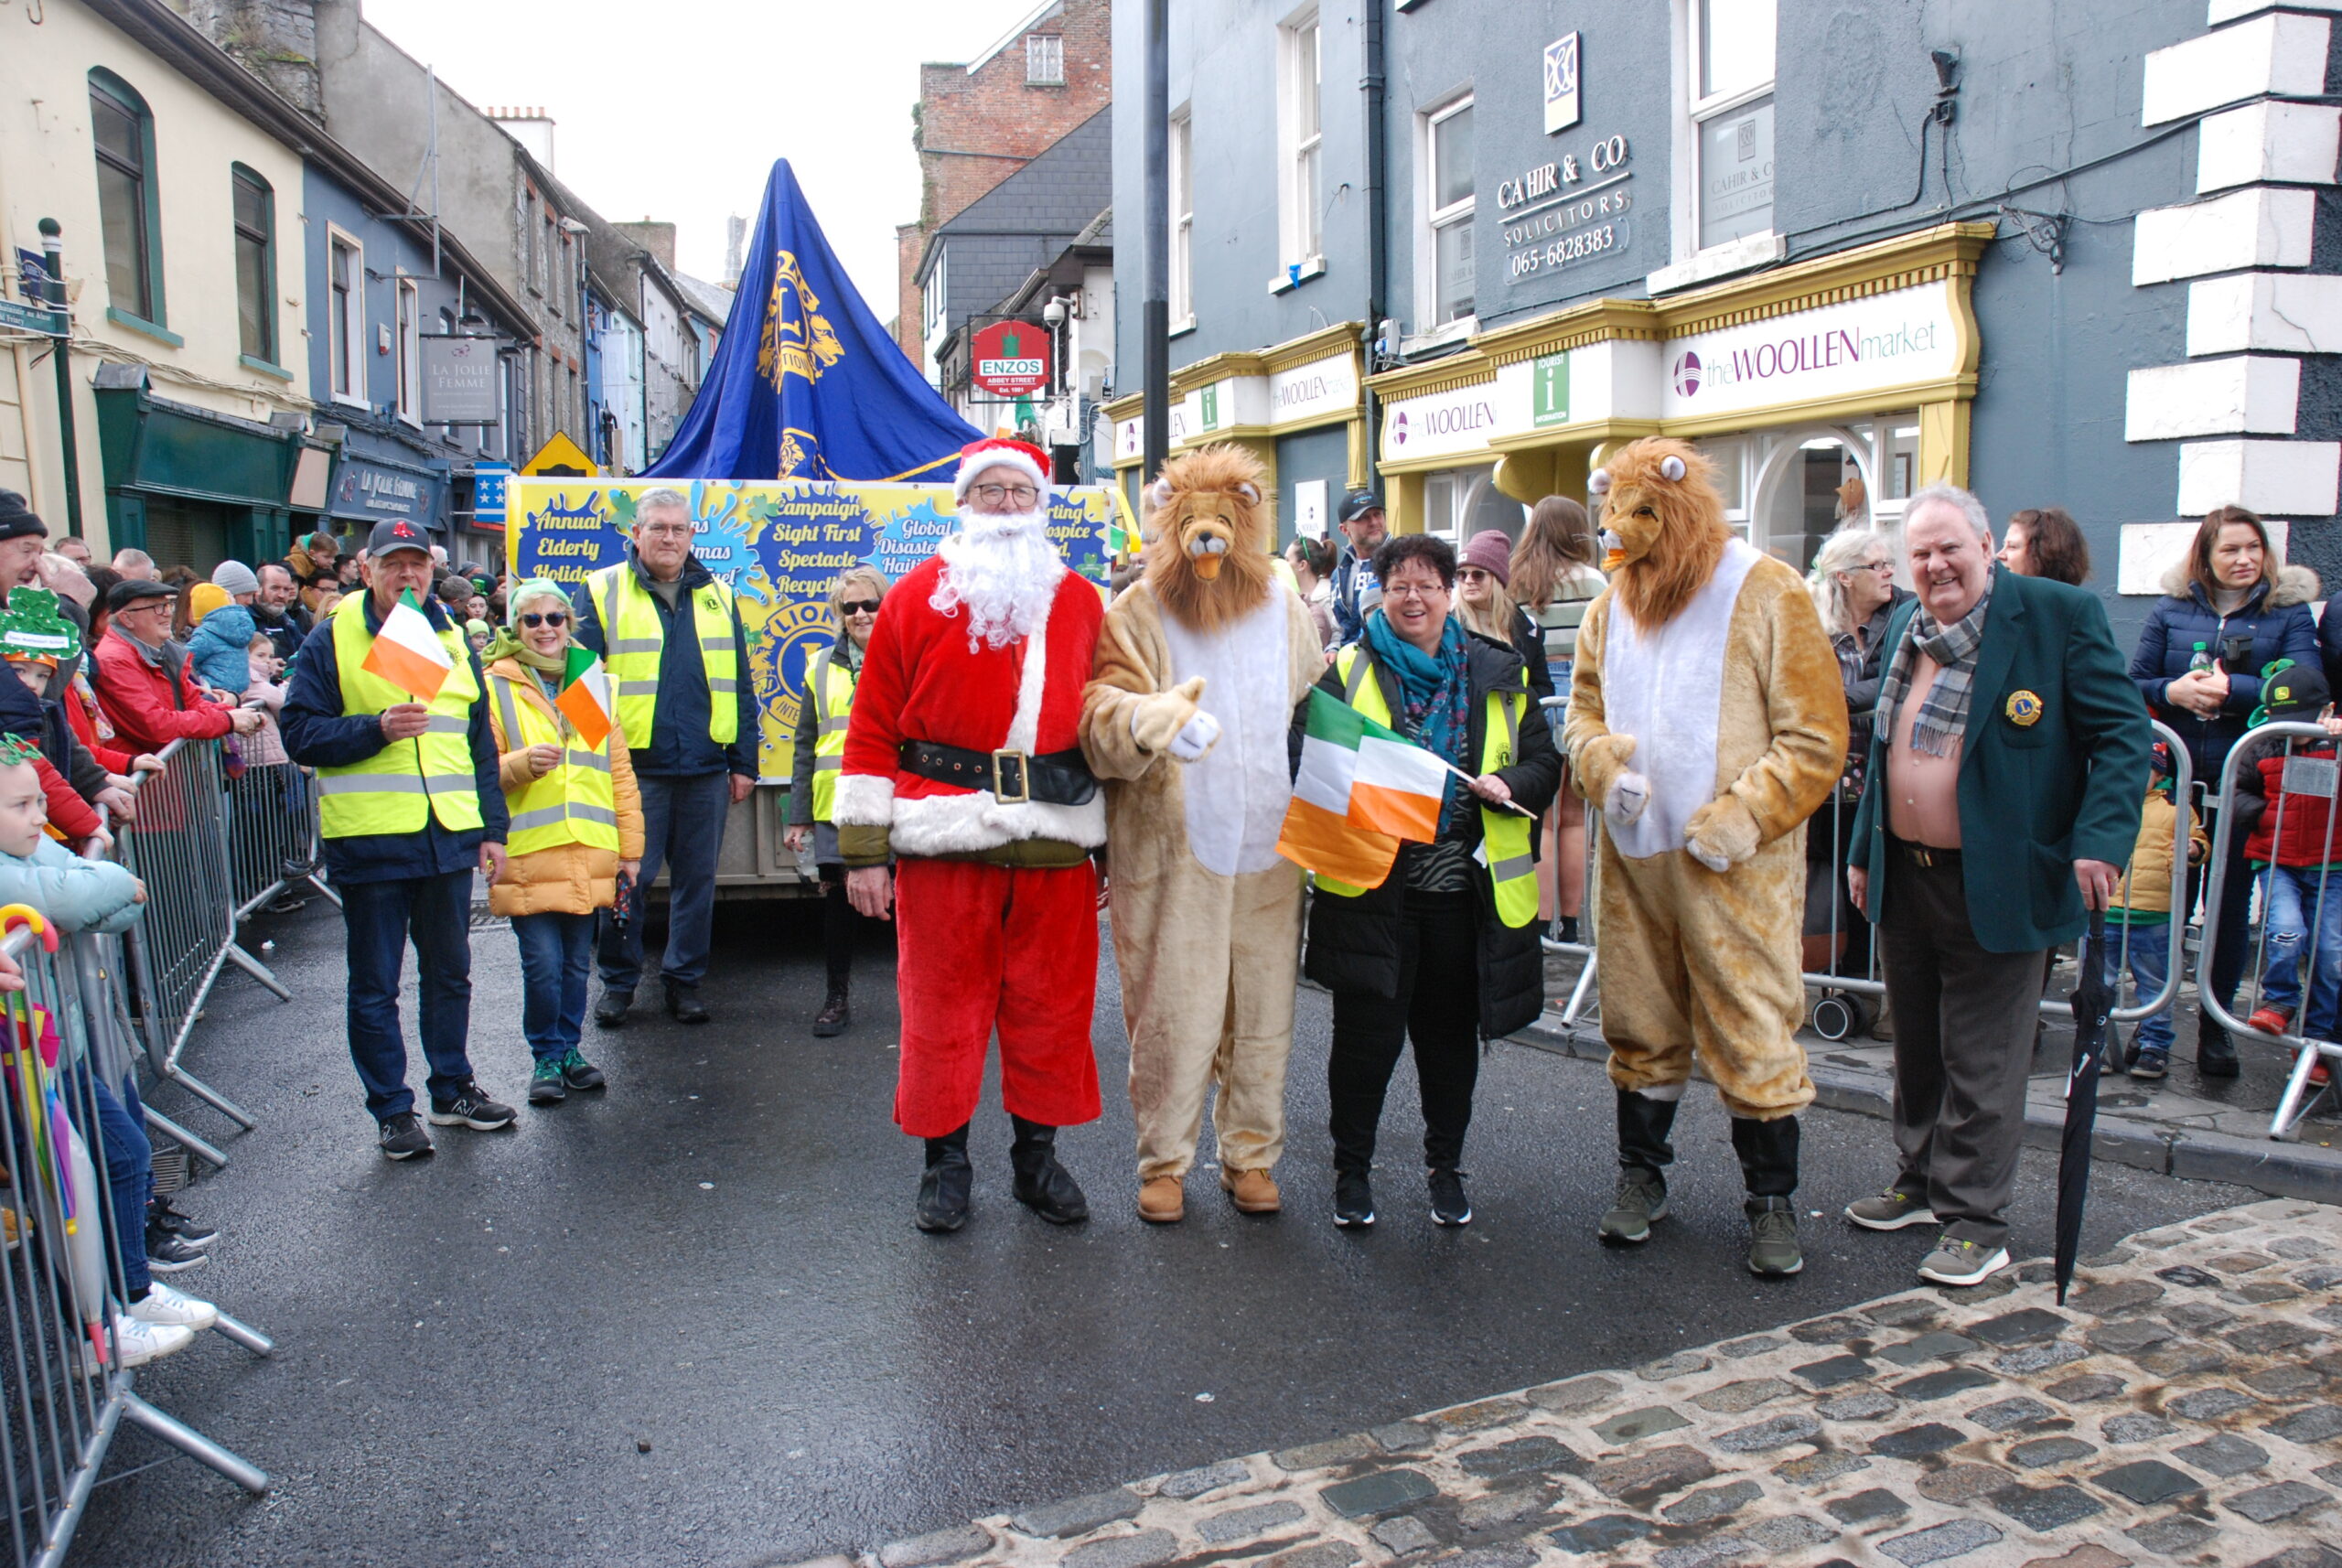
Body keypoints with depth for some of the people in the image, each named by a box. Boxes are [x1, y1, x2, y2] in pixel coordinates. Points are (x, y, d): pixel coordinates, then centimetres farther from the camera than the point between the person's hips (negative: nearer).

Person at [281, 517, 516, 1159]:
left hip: (449, 838, 4)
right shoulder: (332, 640, -2)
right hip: (369, 841, -4)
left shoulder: (452, 641, 12)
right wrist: (377, 728, -22)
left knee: (449, 972, 16)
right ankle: (392, 1110, 17)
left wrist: (493, 829, 11)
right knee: (374, 985, 5)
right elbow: (300, 732, -7)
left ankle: (452, 1088, 30)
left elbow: (481, 743, 15)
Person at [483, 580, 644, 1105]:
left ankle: (569, 1048, 26)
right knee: (542, 964, -6)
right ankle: (547, 1057, 13)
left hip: (588, 856, 3)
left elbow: (620, 773, 14)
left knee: (577, 963, 9)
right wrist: (522, 764, -21)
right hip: (528, 856, -3)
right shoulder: (495, 687, 3)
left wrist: (630, 848, 10)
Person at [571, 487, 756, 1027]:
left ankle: (684, 980, 20)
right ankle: (618, 981, 18)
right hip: (632, 766, -2)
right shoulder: (602, 592, 4)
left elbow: (741, 687, 14)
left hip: (706, 767, 3)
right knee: (626, 879, 1)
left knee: (697, 879, 8)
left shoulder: (718, 596, 13)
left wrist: (744, 761, 9)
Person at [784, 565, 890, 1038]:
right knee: (839, 899, 5)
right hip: (837, 806, 2)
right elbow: (806, 746, 14)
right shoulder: (823, 668, 12)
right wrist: (799, 815, 10)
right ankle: (837, 996, 20)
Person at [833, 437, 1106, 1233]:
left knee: (1051, 1003, 9)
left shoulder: (1079, 603, 11)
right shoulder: (917, 597, 2)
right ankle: (945, 1159, 21)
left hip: (1056, 841, 3)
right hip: (944, 834, -2)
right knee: (943, 1005, 5)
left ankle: (1037, 1152, 25)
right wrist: (863, 848, -6)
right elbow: (874, 726, -1)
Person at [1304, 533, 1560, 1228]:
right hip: (1371, 887, -2)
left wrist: (1509, 787, -12)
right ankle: (1351, 1166, 23)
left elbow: (1546, 762, 8)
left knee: (1451, 1033, 14)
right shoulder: (1346, 673, 3)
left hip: (1465, 890, 2)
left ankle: (1444, 1165, 33)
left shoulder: (1498, 676, 9)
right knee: (1367, 1032, 3)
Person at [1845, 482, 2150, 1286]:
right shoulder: (1905, 627, 10)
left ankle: (1974, 1221, 15)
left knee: (1981, 1066, 2)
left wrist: (2100, 843, -22)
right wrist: (1864, 850, 17)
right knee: (1917, 1050, 19)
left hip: (1997, 884, -6)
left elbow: (2124, 735, -11)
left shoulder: (2060, 614, -10)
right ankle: (1923, 1182, 35)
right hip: (1904, 879, 6)